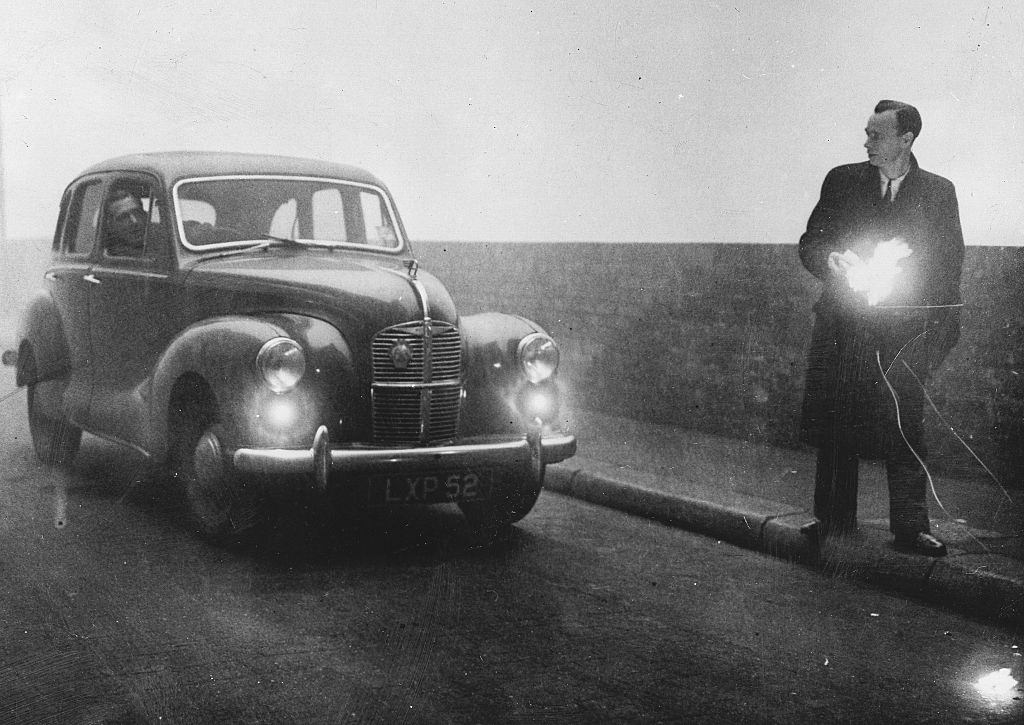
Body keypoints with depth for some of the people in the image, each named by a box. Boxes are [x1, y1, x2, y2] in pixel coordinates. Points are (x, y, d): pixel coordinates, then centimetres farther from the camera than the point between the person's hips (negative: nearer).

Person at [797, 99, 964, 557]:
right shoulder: (842, 181, 8)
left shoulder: (938, 191, 7)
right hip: (841, 325, 1)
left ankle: (910, 527, 3)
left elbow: (951, 262, 7)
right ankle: (832, 518, 15)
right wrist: (835, 262, -13)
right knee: (835, 423, 4)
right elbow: (809, 245, 9)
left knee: (905, 428, -4)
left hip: (904, 329, -1)